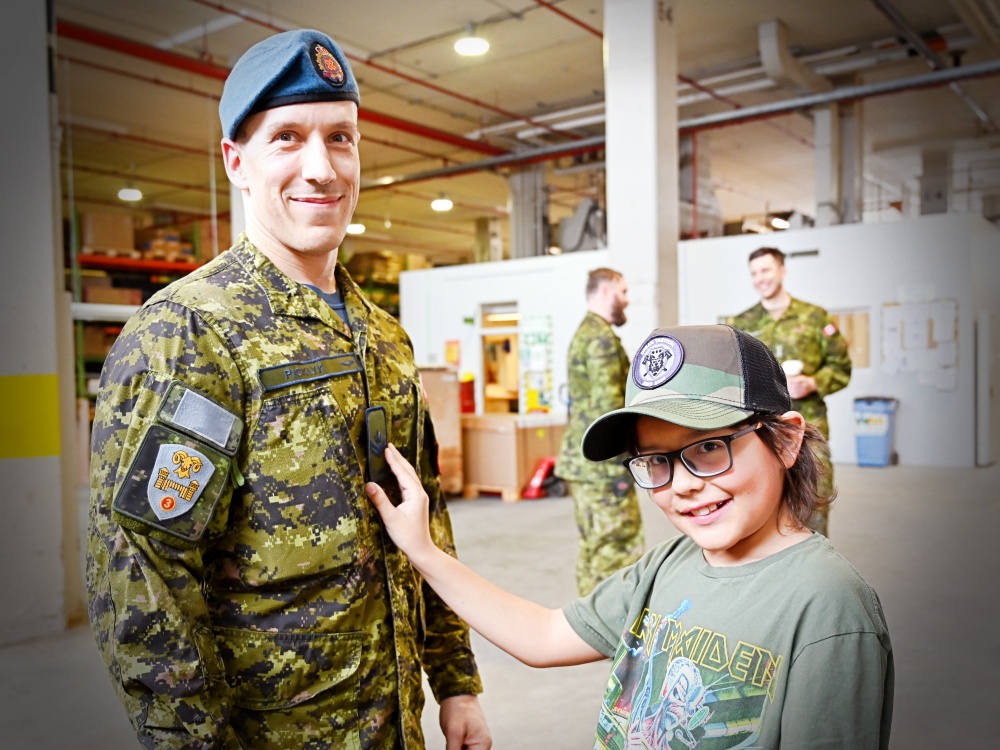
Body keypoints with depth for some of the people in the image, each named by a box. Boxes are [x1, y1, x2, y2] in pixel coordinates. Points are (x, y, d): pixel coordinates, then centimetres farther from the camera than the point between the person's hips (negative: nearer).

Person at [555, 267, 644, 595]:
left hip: (580, 460, 10)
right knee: (620, 550, -5)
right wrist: (620, 463, -19)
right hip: (601, 463, -10)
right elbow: (607, 406, -22)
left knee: (594, 548, 14)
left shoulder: (583, 333, 18)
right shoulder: (602, 337, -14)